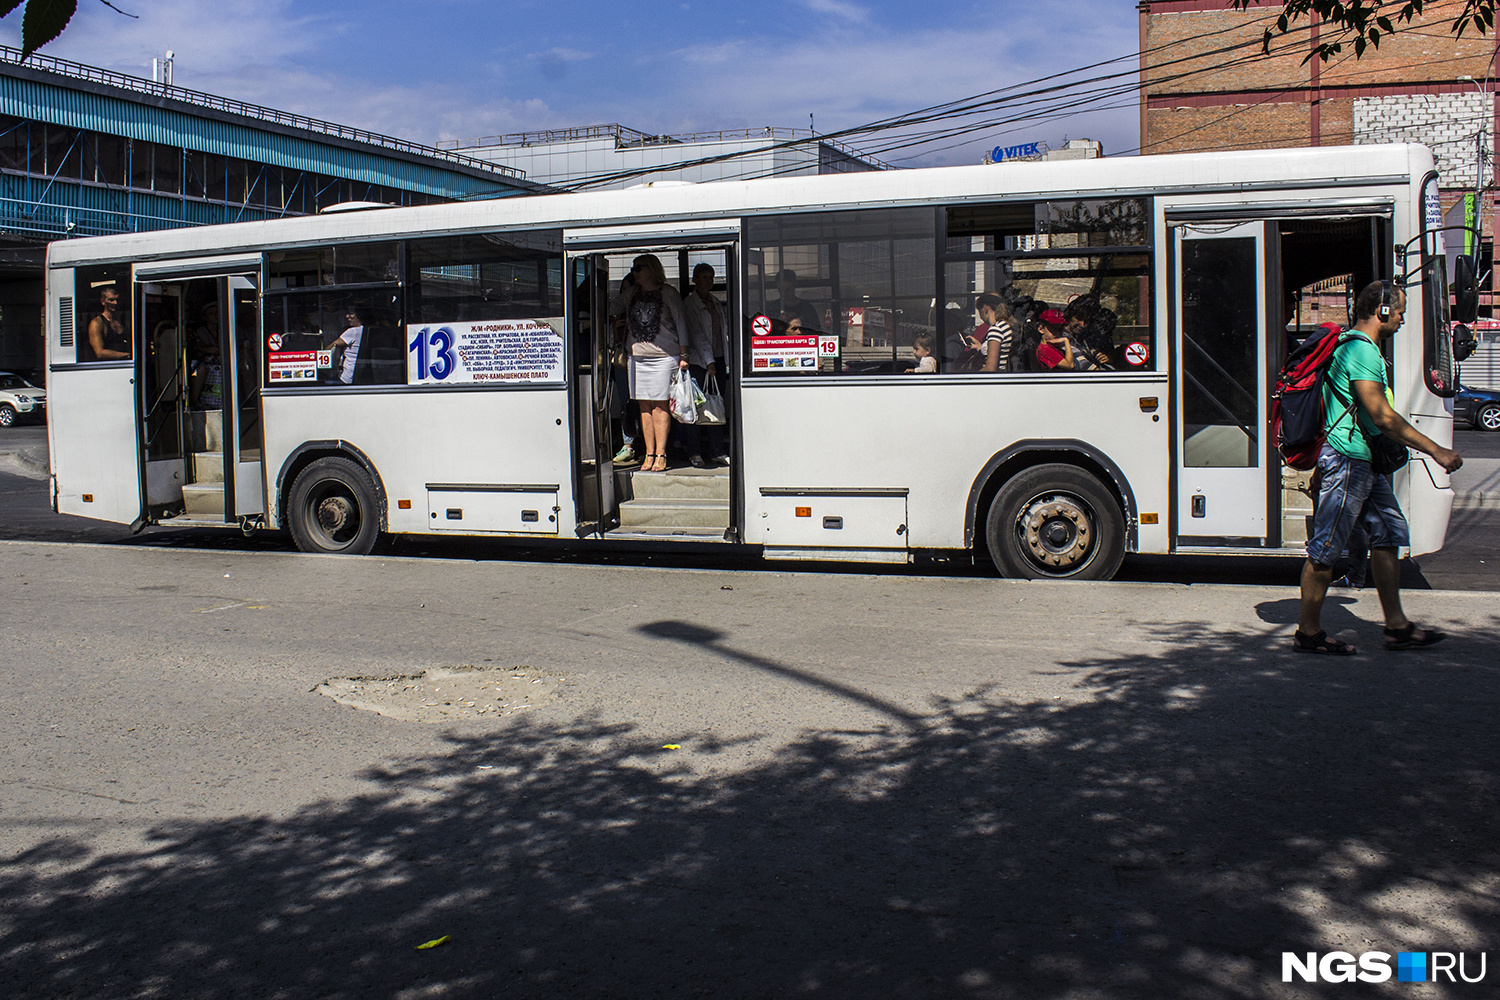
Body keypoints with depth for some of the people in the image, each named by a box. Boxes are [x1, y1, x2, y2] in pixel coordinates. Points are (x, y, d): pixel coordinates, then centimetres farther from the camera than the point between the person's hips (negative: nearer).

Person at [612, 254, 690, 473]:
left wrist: (683, 355, -1)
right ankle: (649, 455, 5)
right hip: (637, 356, 4)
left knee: (660, 405, -6)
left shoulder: (668, 293, 3)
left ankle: (660, 455, -2)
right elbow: (609, 311, 18)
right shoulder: (630, 293, 15)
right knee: (644, 406, 2)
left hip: (664, 356, -4)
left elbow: (680, 323, 3)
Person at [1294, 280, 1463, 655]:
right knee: (1325, 547, -4)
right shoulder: (1361, 351, -17)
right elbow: (1383, 418, -23)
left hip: (1366, 463, 11)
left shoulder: (1363, 348, 17)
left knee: (1388, 533, 11)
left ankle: (1397, 627, 15)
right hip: (1348, 459, -11)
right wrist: (1436, 451, -19)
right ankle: (1308, 632, 4)